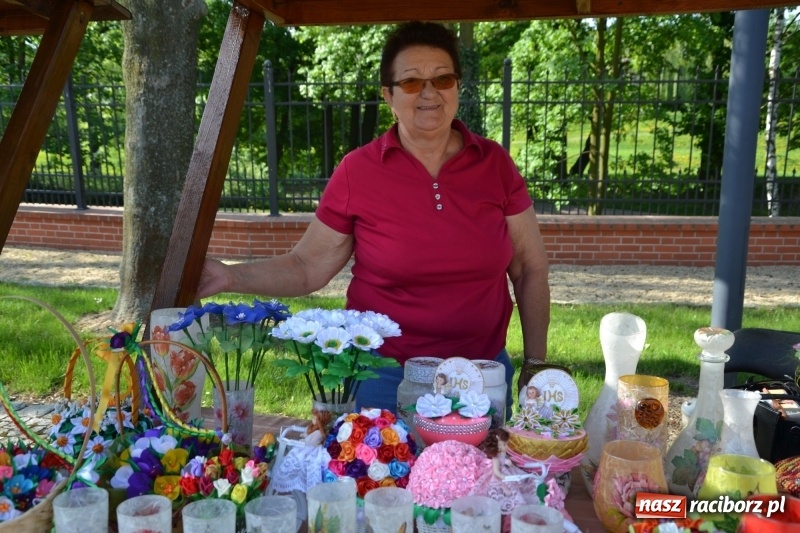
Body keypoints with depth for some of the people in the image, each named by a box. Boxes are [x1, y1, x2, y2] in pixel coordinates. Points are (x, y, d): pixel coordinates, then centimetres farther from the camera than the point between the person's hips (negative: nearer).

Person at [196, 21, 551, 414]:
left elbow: (531, 270, 3)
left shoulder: (494, 163, -3)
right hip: (385, 378, -2)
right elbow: (307, 268, -1)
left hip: (485, 377, 2)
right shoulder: (357, 172, -8)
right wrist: (232, 277, -16)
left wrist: (535, 365, 3)